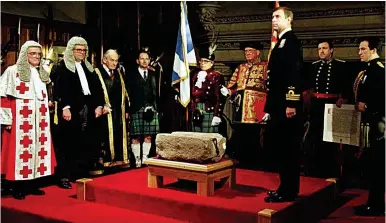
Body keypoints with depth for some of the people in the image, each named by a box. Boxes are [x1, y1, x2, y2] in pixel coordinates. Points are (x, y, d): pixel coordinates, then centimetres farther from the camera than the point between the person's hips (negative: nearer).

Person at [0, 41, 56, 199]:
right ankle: (17, 188, 5)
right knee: (20, 150, -4)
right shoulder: (13, 71, -4)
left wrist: (48, 103, 12)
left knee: (37, 149, 7)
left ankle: (32, 185, 17)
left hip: (39, 119, 6)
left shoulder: (42, 74, 16)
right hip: (20, 120, -6)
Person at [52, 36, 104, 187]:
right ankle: (64, 176, 3)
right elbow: (59, 88, -10)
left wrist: (99, 105, 4)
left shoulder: (88, 67, 20)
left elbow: (97, 88, 16)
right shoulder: (62, 67, 2)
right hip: (71, 110, -5)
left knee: (87, 144, 5)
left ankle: (82, 173, 16)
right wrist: (65, 107, -20)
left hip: (88, 110, 6)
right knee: (67, 144, -3)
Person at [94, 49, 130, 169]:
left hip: (119, 110, 6)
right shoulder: (97, 73, -4)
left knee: (119, 134, 9)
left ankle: (119, 159, 17)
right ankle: (107, 160, 5)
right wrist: (101, 106, -21)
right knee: (106, 135, -1)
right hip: (106, 110, -6)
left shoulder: (118, 73, 16)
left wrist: (126, 109, 11)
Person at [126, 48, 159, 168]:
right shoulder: (131, 75, 6)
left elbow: (157, 93, 13)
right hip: (136, 110, -3)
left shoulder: (153, 75, 15)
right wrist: (127, 110, -6)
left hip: (151, 109, 3)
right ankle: (137, 159, 4)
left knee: (148, 136, 3)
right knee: (136, 136, -3)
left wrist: (155, 107, 5)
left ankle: (145, 158, 12)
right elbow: (128, 93, 1)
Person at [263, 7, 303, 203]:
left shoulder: (291, 41, -7)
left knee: (288, 148, -5)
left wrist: (292, 104, -24)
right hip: (278, 106, 10)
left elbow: (295, 73, -18)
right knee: (280, 147, 12)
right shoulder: (280, 43, 22)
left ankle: (288, 191, 2)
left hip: (287, 106, -10)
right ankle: (286, 188, 20)